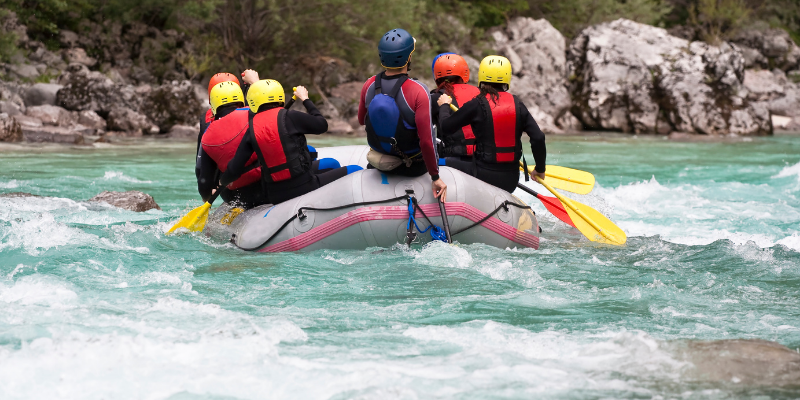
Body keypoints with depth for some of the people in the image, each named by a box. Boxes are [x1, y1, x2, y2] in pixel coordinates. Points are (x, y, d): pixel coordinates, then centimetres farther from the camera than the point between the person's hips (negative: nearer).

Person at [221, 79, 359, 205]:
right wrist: (305, 99, 16)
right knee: (354, 171, 4)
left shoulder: (252, 129, 2)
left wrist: (223, 181, 24)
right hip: (304, 187, -5)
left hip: (276, 197, 5)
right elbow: (322, 125, 4)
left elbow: (235, 167, 3)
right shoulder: (288, 117, -9)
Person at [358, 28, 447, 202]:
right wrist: (435, 178, -18)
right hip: (414, 167, -4)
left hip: (379, 161, 4)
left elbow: (361, 120, 6)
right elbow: (426, 140, -28)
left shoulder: (369, 86, -13)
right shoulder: (418, 92, -29)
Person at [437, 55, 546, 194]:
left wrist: (444, 105, 19)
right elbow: (538, 138, -3)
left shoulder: (477, 105, -10)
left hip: (484, 175, -5)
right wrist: (540, 169, 11)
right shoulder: (517, 105, 1)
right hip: (511, 181, 5)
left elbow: (446, 127, -2)